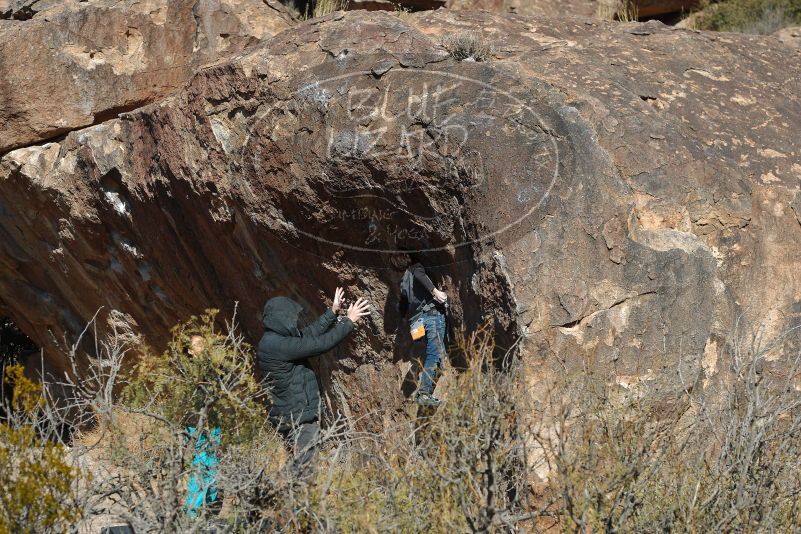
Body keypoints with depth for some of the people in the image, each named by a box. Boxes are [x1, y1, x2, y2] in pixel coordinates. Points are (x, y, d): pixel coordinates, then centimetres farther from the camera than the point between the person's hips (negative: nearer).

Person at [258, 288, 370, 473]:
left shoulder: (274, 339, 7)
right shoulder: (277, 345, -23)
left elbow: (310, 334, 16)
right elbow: (319, 344, -21)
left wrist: (333, 311, 20)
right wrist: (349, 321, -11)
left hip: (291, 414, 10)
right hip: (298, 417, -10)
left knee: (303, 463, 16)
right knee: (305, 466, -5)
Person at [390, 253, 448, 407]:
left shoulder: (403, 283, 23)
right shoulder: (416, 268, 8)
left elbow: (403, 309, 26)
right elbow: (420, 275, -18)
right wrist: (435, 290, -27)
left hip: (418, 318, 7)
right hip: (433, 313, -7)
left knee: (439, 353, 12)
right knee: (433, 355, -10)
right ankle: (424, 393, -18)